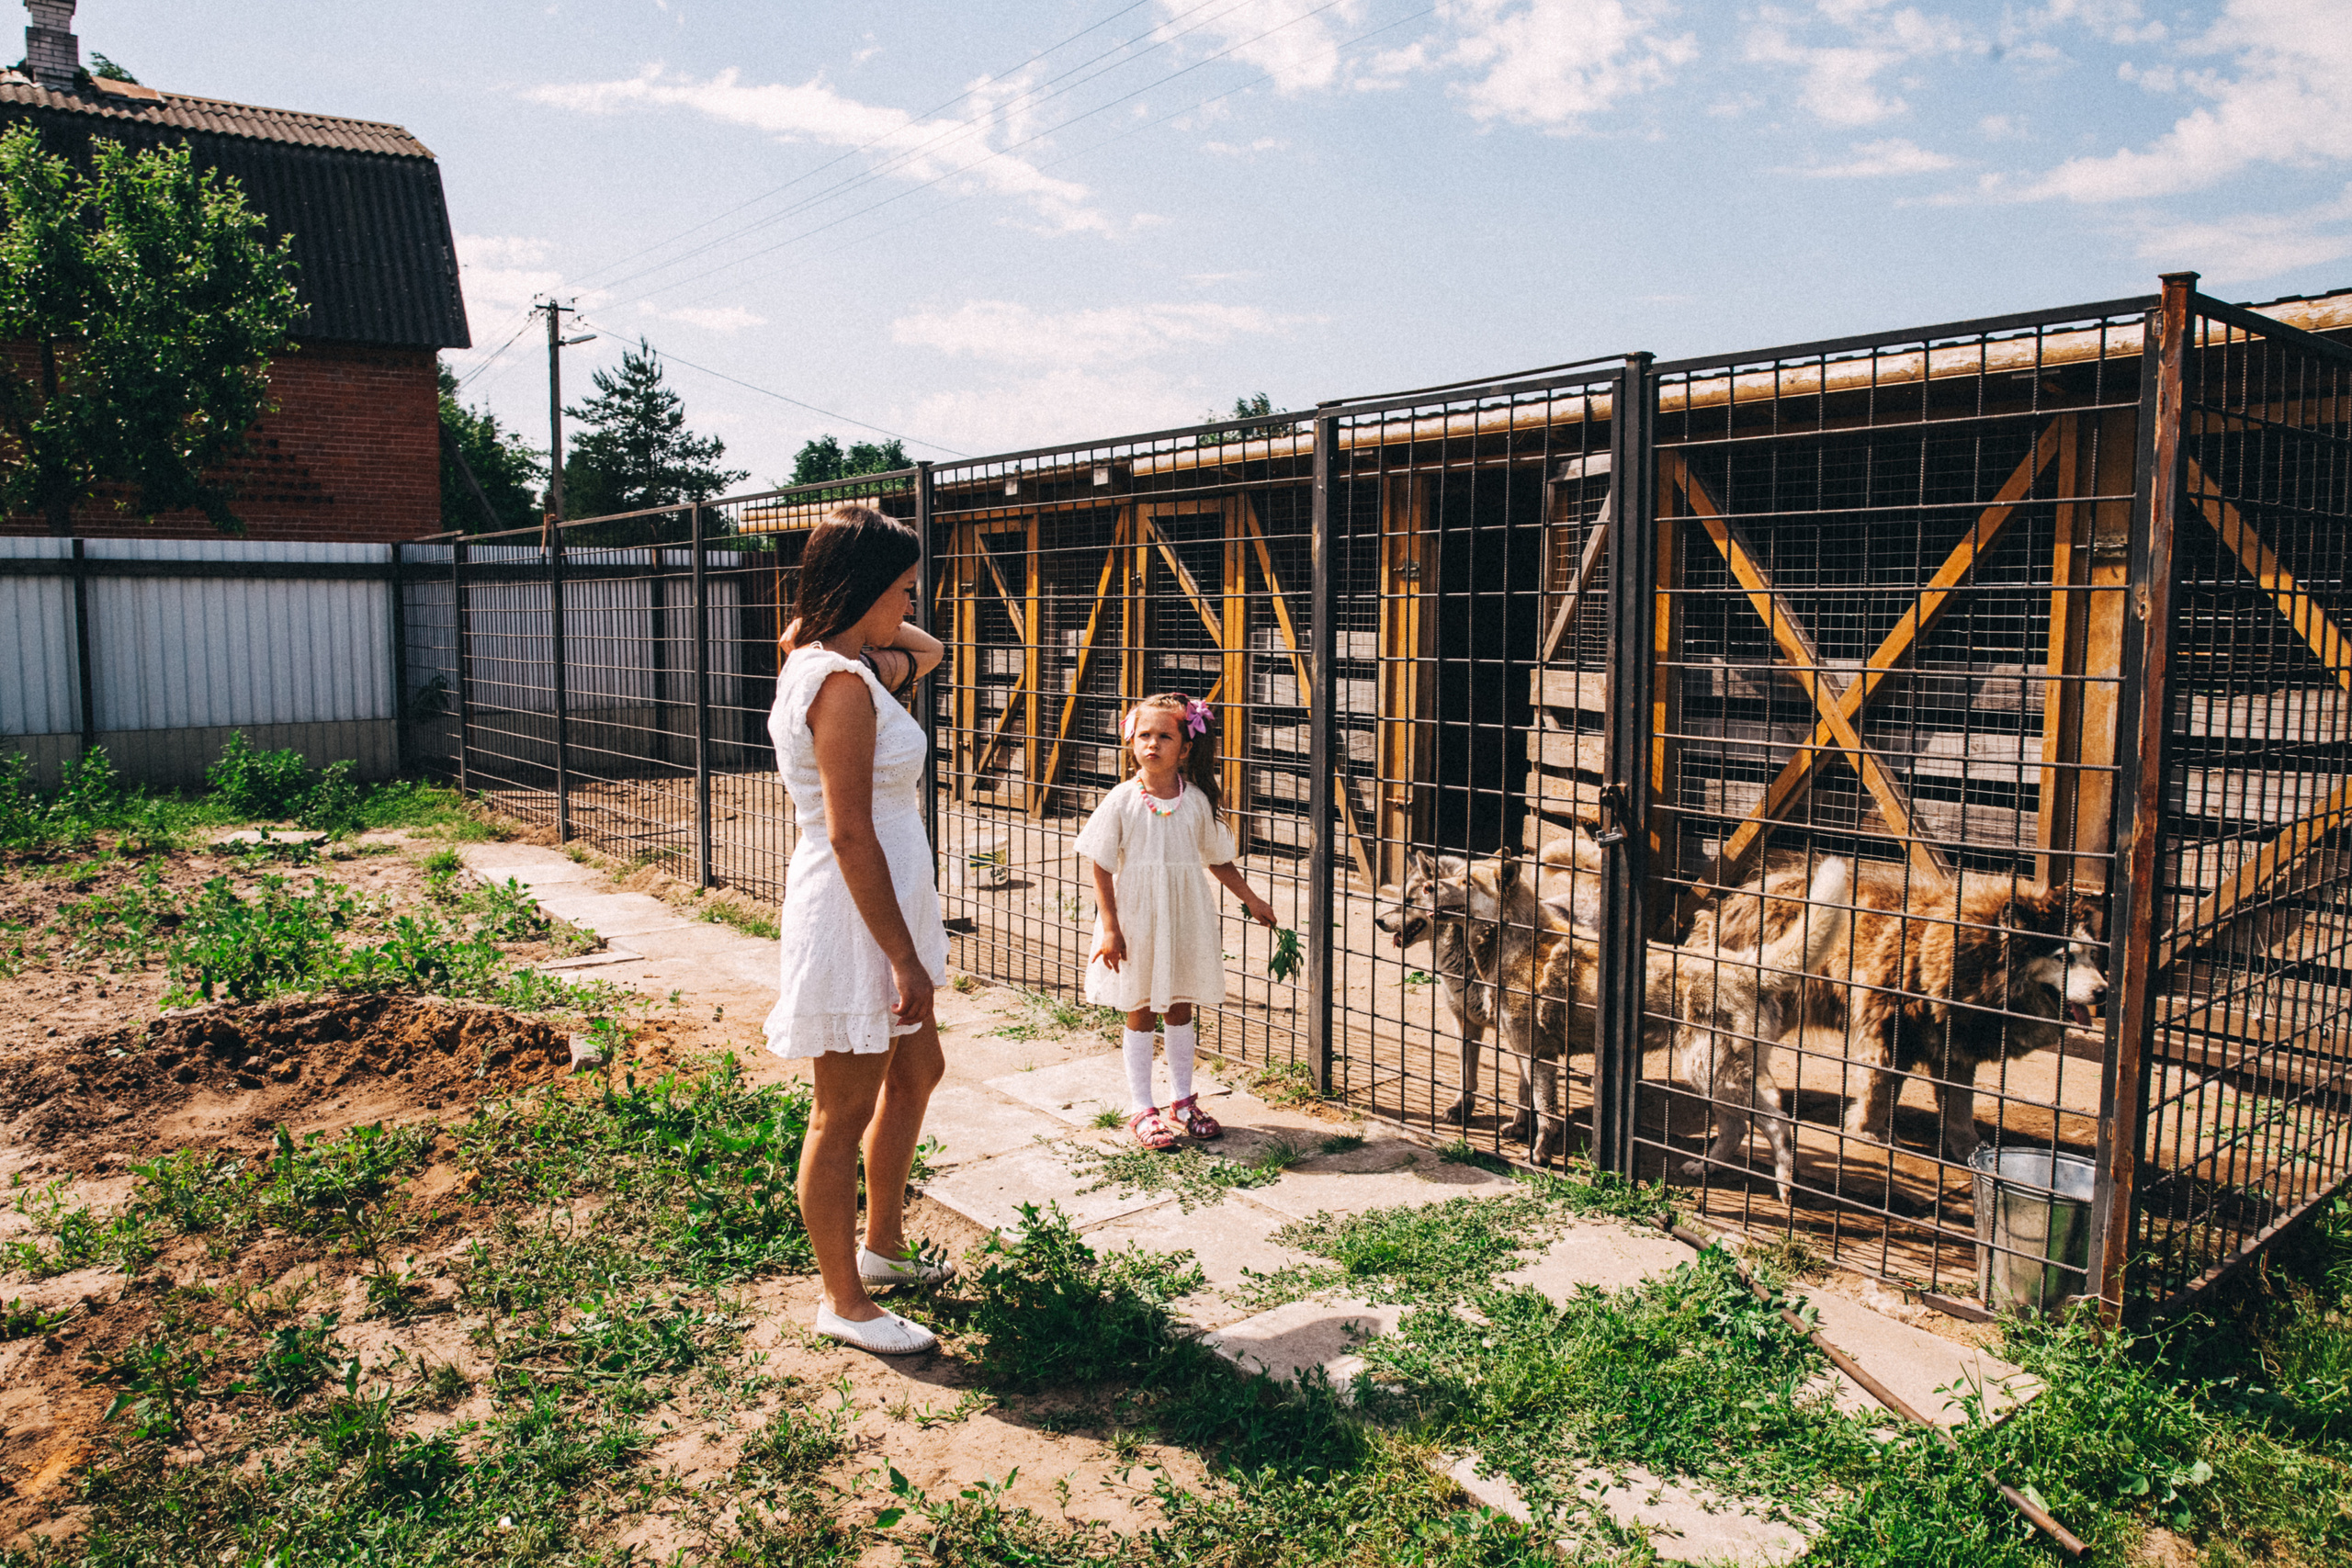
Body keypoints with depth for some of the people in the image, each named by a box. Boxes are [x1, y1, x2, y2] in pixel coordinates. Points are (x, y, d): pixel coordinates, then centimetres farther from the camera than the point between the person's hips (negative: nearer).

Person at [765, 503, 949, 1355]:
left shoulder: (833, 661, 9)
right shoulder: (844, 683, -21)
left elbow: (926, 648, 28)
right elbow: (850, 835, -24)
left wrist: (888, 651, 10)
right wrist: (903, 957, -22)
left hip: (880, 910, 11)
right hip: (854, 918, -11)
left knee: (917, 1072, 23)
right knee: (846, 1113, 4)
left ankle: (882, 1244, 40)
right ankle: (844, 1301, 21)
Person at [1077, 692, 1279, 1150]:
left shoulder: (1197, 802, -2)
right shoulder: (1121, 802, -9)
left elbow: (1216, 859, 11)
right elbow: (1102, 868, -7)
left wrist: (1250, 899, 14)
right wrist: (1109, 927, -11)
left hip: (1184, 921, 2)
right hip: (1136, 921, -2)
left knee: (1180, 1008, 13)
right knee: (1140, 1012, 7)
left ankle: (1183, 1099, 29)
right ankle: (1141, 1108, 18)